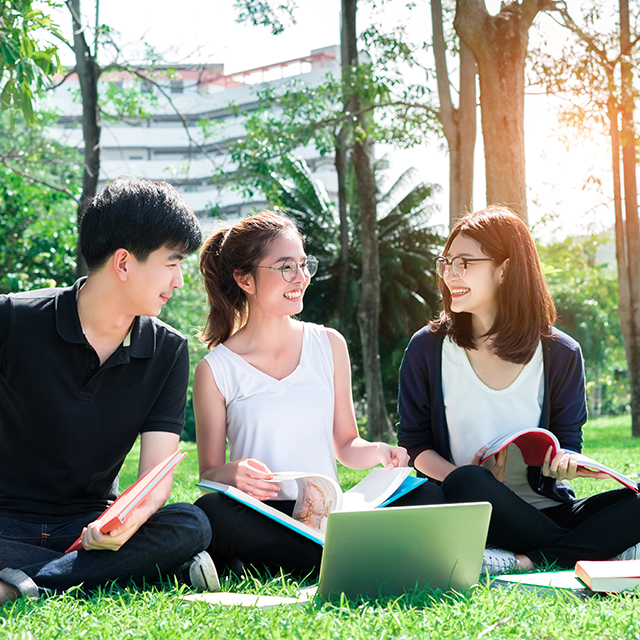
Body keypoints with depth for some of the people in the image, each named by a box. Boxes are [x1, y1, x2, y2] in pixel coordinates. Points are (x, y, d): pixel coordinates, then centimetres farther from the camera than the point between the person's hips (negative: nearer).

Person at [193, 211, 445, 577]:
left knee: (428, 495, -22)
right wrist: (231, 473, -19)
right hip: (262, 519, -3)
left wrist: (378, 452, -4)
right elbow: (208, 472, 5)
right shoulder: (216, 371, 1)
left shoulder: (329, 345, 11)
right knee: (210, 511, -37)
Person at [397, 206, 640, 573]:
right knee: (466, 482, -37)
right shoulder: (427, 349, 4)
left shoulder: (561, 354, 4)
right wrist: (461, 477, -16)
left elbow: (569, 442, 8)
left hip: (545, 510, 1)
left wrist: (561, 463, -18)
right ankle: (598, 552, -22)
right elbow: (414, 442, 5)